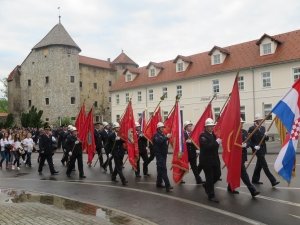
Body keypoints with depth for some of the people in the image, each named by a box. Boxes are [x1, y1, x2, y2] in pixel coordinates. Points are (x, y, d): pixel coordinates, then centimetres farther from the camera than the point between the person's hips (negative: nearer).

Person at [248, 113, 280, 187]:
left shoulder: (263, 128, 10)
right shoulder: (251, 129, -10)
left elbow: (266, 139, 12)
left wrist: (266, 136, -10)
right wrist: (254, 146, -20)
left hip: (263, 149, 7)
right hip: (257, 149, -7)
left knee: (259, 164, 14)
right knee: (265, 166, -6)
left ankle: (255, 180, 25)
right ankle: (273, 181, -5)